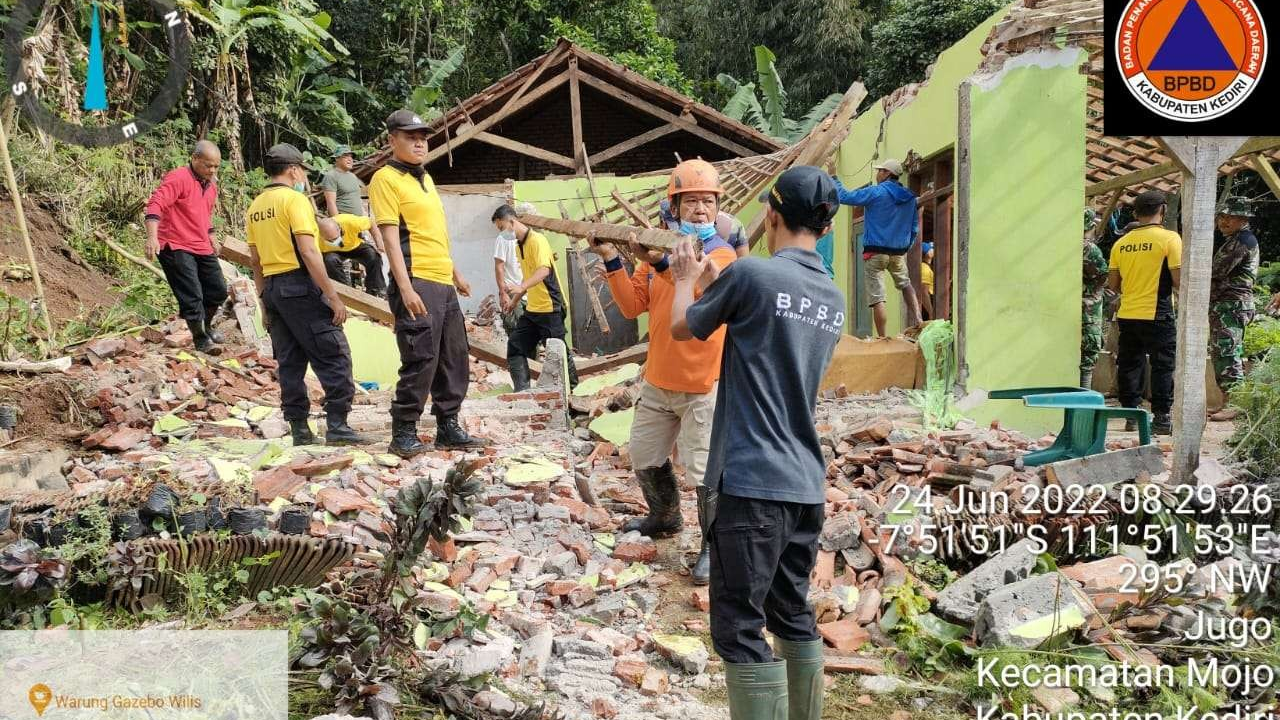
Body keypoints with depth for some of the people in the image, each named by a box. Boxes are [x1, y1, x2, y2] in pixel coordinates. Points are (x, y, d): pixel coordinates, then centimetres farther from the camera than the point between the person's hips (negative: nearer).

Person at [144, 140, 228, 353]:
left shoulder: (211, 184, 13)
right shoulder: (178, 178, -15)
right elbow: (155, 204, -27)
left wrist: (211, 238, 31)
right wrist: (152, 236, -39)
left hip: (203, 248, 8)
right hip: (176, 248, -8)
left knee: (219, 291, 14)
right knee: (192, 297, -8)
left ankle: (206, 326, 39)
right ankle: (200, 339, 9)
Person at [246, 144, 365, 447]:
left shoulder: (255, 206, 15)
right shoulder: (294, 199, -9)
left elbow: (255, 260, 17)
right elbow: (309, 252, -17)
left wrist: (265, 300, 23)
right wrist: (333, 297, -17)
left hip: (271, 288, 8)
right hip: (299, 285, -8)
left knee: (290, 362, 10)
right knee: (334, 356, -5)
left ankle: (299, 430, 11)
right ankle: (337, 425, -10)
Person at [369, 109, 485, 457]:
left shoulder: (425, 178, 20)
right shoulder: (386, 178, -6)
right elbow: (390, 237, -14)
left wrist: (456, 274, 26)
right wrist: (405, 288, -22)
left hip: (444, 285, 9)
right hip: (416, 285, -9)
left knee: (455, 359, 11)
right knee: (421, 360, -10)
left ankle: (448, 428, 19)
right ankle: (403, 434, 1)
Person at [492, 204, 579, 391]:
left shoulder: (537, 240, -13)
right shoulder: (519, 245, 15)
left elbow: (544, 270, -29)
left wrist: (522, 286, -41)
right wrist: (515, 300, 24)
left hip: (550, 308, -9)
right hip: (532, 309, 9)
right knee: (515, 346, 3)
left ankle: (572, 388, 13)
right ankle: (522, 392, 4)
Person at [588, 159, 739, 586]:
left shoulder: (722, 253, -11)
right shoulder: (658, 248, 7)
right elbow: (633, 306, 2)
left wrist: (661, 263, -42)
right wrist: (611, 260, -10)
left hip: (704, 385, -7)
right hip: (658, 381, 7)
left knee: (704, 469, -8)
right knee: (645, 456, 19)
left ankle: (715, 546, 8)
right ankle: (665, 518, 42)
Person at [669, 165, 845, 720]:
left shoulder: (751, 273, -10)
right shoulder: (833, 299, 11)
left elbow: (683, 328, 6)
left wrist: (686, 279, 25)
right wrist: (717, 285, 29)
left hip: (753, 481, -7)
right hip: (807, 483, 8)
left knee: (739, 627, -2)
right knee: (794, 616, 18)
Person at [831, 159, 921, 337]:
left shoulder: (875, 192, -9)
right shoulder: (910, 198, 9)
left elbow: (844, 197, -8)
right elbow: (914, 227, 15)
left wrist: (833, 177, 5)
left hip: (875, 252, -5)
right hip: (899, 252, 6)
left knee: (877, 298, -3)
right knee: (905, 285, 29)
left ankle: (882, 339, -4)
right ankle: (916, 319, 13)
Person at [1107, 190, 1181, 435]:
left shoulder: (1122, 242, 6)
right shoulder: (1169, 238, -8)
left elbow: (1113, 284, 9)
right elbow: (1179, 281, -13)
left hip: (1127, 314, 5)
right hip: (1157, 315, -4)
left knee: (1130, 365, 12)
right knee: (1163, 366, 4)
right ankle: (1161, 417, 5)